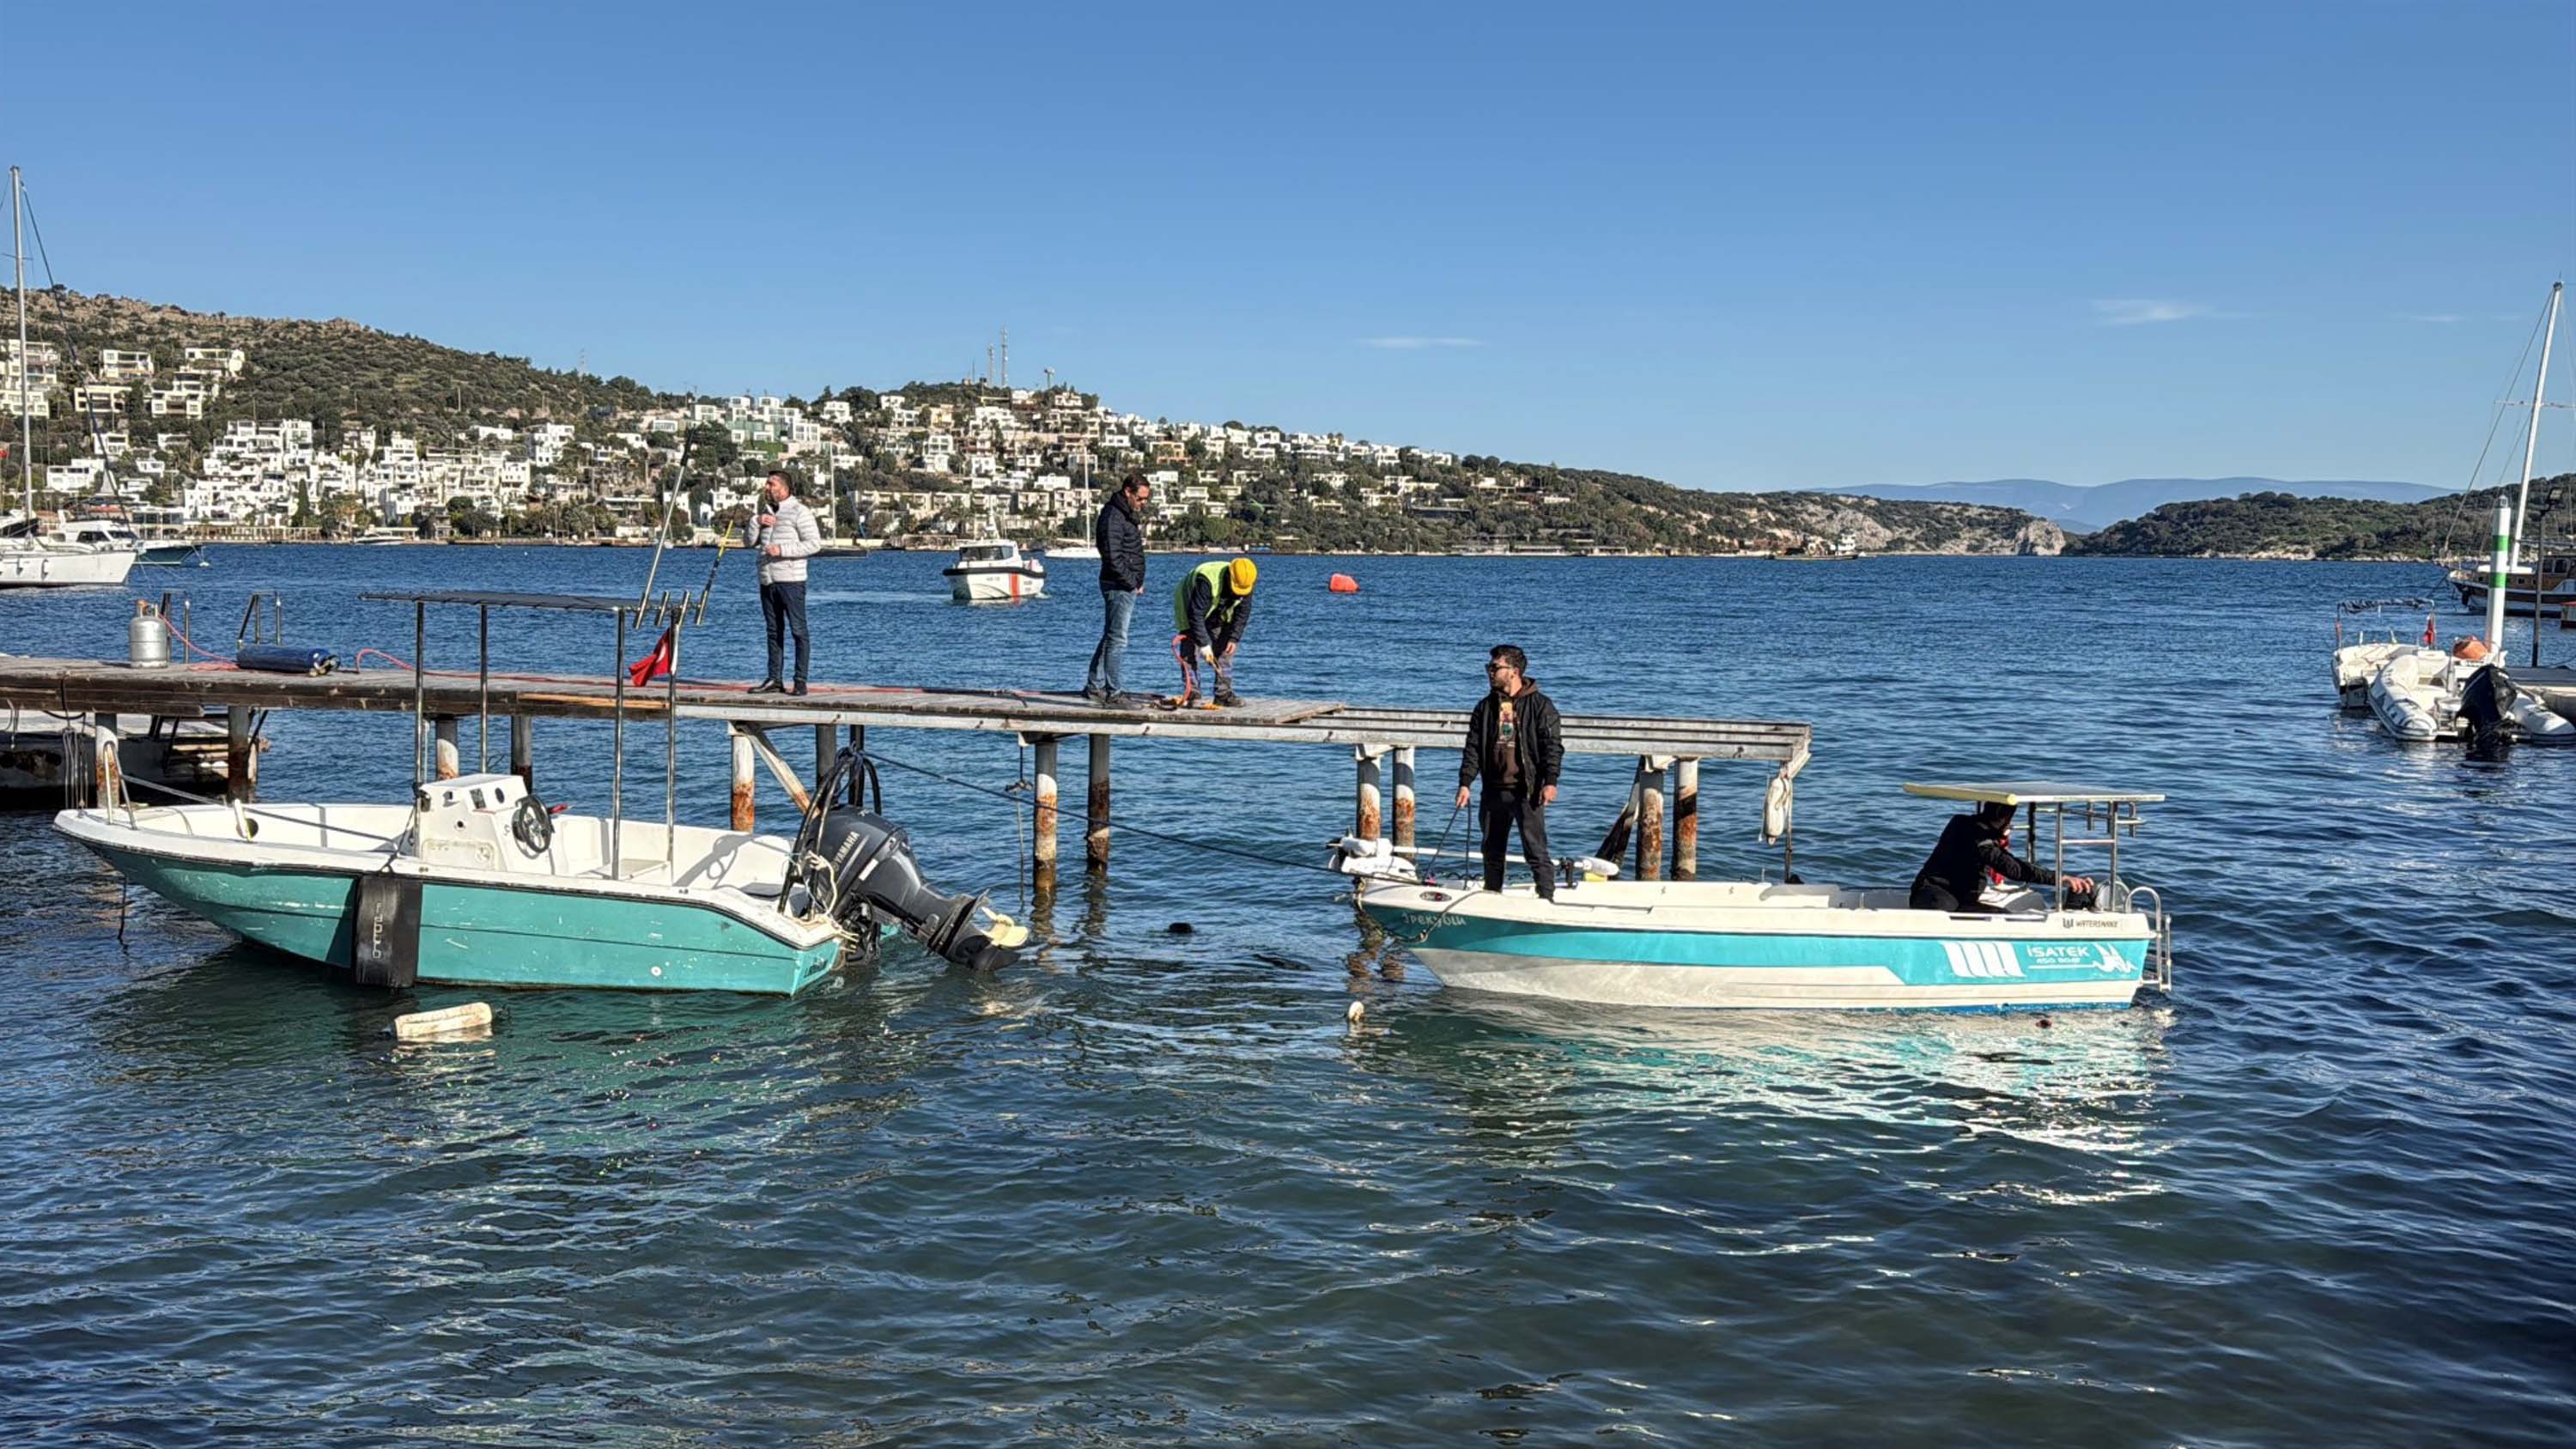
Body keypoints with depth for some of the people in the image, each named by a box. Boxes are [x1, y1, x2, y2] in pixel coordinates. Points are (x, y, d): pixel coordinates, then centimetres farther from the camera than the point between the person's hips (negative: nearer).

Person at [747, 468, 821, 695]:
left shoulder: (800, 512, -5)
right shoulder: (766, 511, 18)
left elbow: (814, 544, -13)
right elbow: (751, 542, 18)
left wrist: (782, 550, -17)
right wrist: (756, 522, 0)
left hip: (790, 581, -7)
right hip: (767, 581, 7)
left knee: (798, 631, -7)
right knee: (774, 631, 10)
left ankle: (801, 682, -6)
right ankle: (774, 680, 15)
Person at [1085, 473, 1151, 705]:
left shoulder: (1127, 515, 17)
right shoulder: (1113, 517, -16)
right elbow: (1113, 558, -22)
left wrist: (1138, 581, 11)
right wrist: (1132, 583, -15)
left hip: (1128, 586, 10)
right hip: (1118, 586, -10)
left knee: (1110, 638, 14)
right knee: (1117, 640, -7)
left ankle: (1094, 687, 21)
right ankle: (1114, 692, -4)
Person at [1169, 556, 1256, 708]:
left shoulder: (1245, 584, -22)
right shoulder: (1206, 580, -42)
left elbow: (1243, 612, -11)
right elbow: (1195, 614, -38)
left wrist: (1234, 638, -21)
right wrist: (1204, 644, -37)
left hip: (1218, 615, 6)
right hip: (1189, 605, -5)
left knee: (1224, 650, -2)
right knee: (1189, 650, -16)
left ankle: (1223, 694, 1)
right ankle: (1191, 694, -16)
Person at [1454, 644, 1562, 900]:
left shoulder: (1539, 705, -1)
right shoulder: (1485, 707, 11)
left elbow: (1553, 745, -4)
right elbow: (1473, 748, 11)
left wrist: (1550, 782, -14)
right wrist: (1465, 783, 1)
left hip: (1526, 791, -5)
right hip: (1493, 791, 5)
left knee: (1536, 851, -8)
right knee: (1492, 852, 13)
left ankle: (1547, 900, -4)